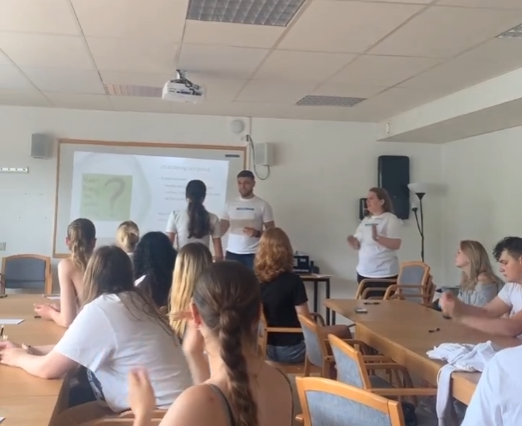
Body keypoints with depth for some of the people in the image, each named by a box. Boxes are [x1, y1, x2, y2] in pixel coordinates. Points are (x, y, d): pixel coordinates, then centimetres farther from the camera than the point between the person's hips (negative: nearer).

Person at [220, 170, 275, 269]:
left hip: (253, 254, -3)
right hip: (232, 253, 3)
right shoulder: (230, 205, 10)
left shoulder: (263, 205, -1)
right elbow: (222, 228, 9)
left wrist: (257, 233, -19)